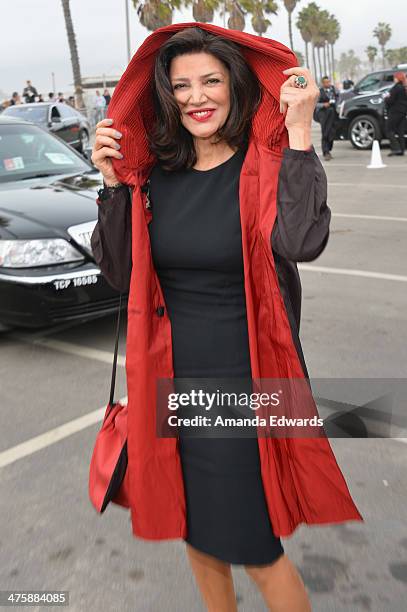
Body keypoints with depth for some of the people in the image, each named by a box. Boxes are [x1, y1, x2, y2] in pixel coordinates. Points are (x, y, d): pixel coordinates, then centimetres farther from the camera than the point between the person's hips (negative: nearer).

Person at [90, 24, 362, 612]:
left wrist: (299, 132, -26)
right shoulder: (152, 172, 2)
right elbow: (120, 273, 0)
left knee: (254, 547, 6)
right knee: (197, 532, 22)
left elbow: (301, 242, -28)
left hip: (247, 379, -4)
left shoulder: (267, 166, -9)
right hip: (172, 378, 5)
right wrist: (113, 185, -10)